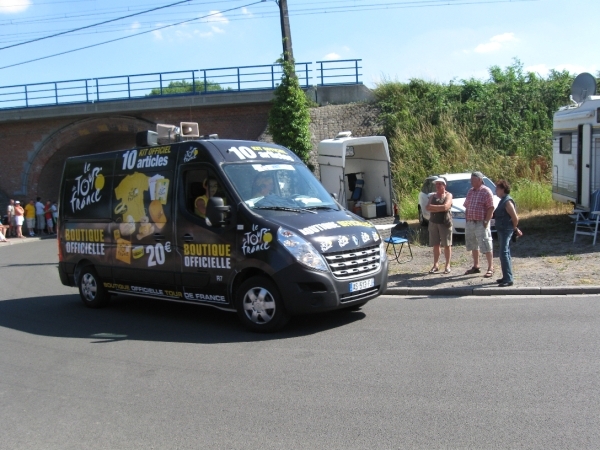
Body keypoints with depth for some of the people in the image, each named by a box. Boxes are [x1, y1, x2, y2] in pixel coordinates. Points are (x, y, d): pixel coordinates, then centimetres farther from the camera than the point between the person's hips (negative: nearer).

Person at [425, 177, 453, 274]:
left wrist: (433, 207, -9)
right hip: (433, 222, 4)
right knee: (435, 245, 7)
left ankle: (447, 265, 7)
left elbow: (445, 207, -17)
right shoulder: (433, 195, 13)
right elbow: (428, 207, 1)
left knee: (447, 245, 1)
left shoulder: (448, 195, -1)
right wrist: (439, 208, -11)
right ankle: (436, 265, 13)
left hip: (445, 222, -4)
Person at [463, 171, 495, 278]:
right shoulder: (470, 191, 14)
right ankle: (476, 266, 25)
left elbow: (491, 208, -13)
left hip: (481, 223, -8)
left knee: (486, 246, -6)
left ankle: (490, 268, -1)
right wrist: (466, 218, 9)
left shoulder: (486, 191, -8)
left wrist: (486, 221, -17)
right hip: (470, 223, 8)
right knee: (473, 246, 14)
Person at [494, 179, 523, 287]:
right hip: (501, 230, 10)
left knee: (504, 254, -12)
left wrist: (515, 228, -5)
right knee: (505, 254, 15)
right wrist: (515, 229, 18)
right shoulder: (503, 200, 13)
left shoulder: (507, 201, -17)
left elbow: (515, 218, -20)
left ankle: (509, 279, -11)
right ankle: (506, 277, 23)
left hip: (506, 231, -10)